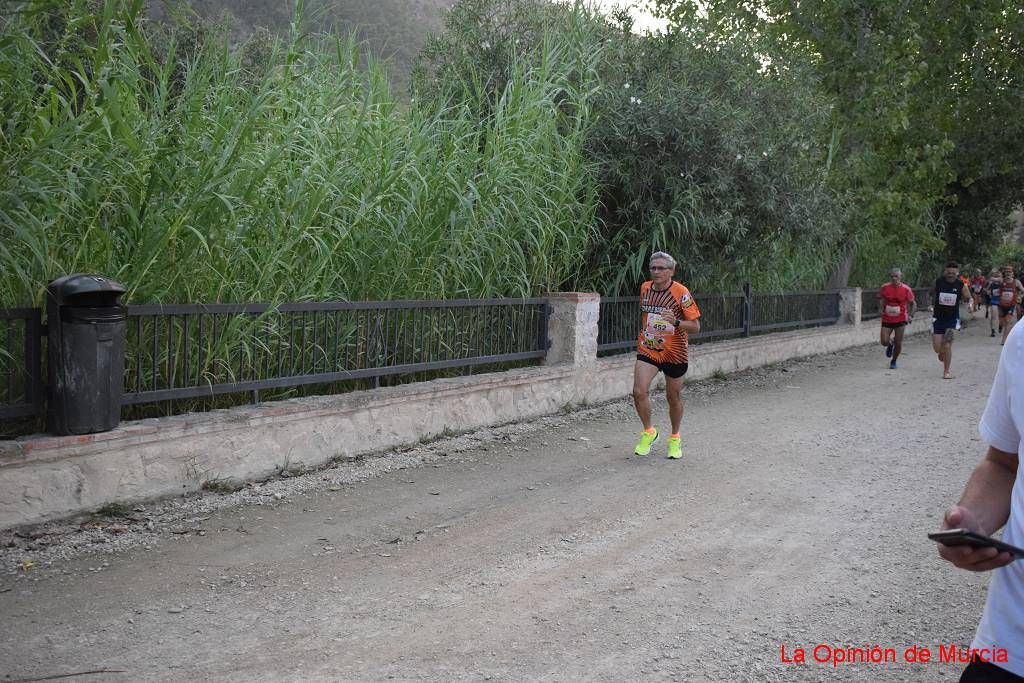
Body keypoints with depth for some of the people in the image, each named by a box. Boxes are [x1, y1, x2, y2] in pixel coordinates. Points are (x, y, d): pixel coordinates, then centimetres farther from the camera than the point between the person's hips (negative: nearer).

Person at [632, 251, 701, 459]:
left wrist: (676, 322, -31)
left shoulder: (681, 293, -13)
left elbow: (695, 327, -13)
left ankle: (675, 438, 33)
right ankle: (648, 432, 10)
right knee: (639, 391, -14)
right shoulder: (645, 288, 2)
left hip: (675, 353, -3)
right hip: (647, 349, 3)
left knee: (674, 398, 9)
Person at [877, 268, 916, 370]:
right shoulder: (885, 287, -5)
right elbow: (881, 299, 13)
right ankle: (890, 345, 32)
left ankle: (893, 361, 24)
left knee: (898, 343, 0)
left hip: (900, 319, -1)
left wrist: (911, 315, -12)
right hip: (887, 319, 1)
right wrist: (881, 309, -5)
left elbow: (913, 303, 2)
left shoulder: (906, 289, -9)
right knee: (884, 342, -6)